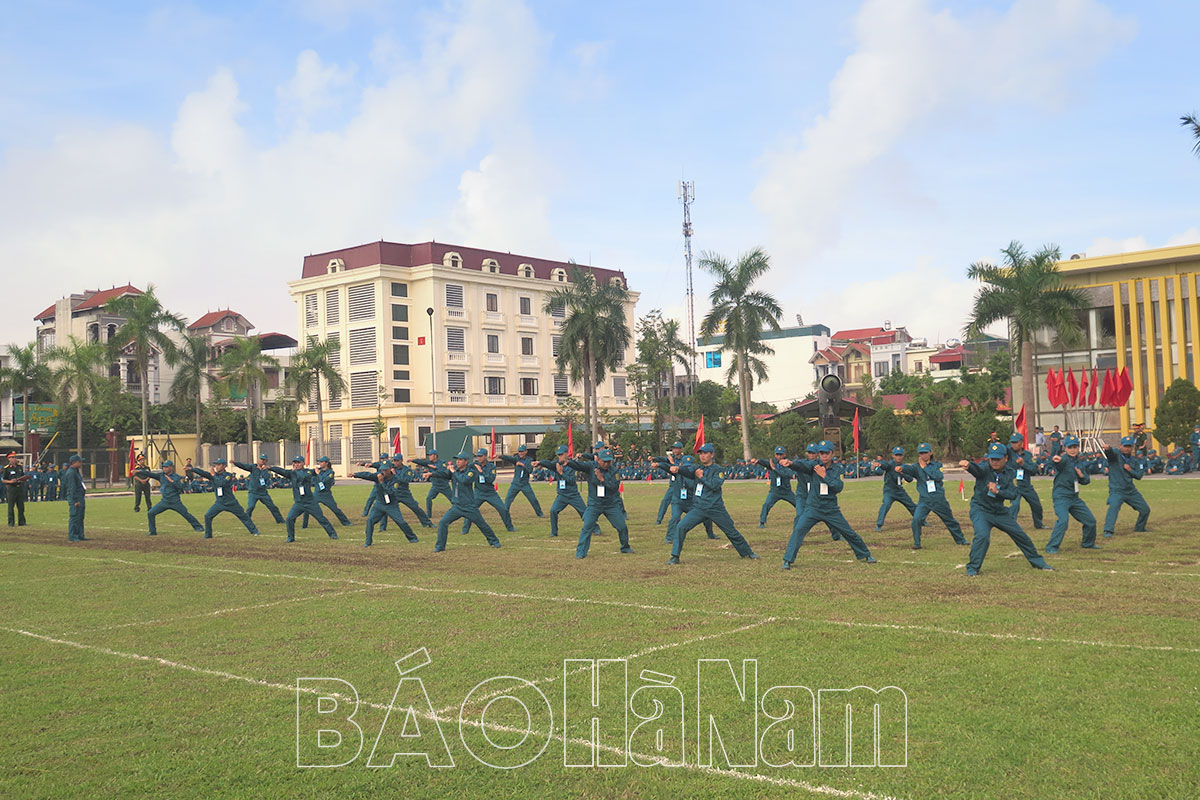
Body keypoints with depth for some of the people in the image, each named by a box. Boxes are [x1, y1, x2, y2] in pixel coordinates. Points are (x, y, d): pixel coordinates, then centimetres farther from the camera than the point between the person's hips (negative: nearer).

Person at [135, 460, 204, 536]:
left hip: (175, 502, -4)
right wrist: (139, 471, -12)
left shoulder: (177, 477, -6)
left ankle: (198, 527, 13)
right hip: (164, 501, 4)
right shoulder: (161, 475, 6)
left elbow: (181, 487, -16)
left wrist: (172, 481, -22)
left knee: (186, 514, -3)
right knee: (150, 513, -3)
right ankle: (153, 531, 8)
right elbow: (150, 474, -1)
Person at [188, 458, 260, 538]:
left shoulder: (228, 476, -12)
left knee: (244, 516, 2)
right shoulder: (213, 475, 1)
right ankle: (208, 535, 7)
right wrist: (191, 468, -21)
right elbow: (203, 472, -10)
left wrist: (213, 475, -20)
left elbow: (221, 483, -28)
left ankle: (254, 531, 14)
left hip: (231, 503, -4)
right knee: (207, 516, -7)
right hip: (219, 503, 4)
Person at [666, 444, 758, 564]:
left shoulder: (718, 469, -4)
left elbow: (715, 485, -18)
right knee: (681, 527, -12)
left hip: (715, 508, -3)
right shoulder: (698, 469, 12)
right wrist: (677, 468, -25)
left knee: (732, 532, 6)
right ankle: (675, 556, -6)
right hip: (698, 508, 3)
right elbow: (687, 471, -5)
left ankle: (747, 553, 26)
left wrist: (701, 477, -13)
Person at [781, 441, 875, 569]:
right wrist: (791, 463, -48)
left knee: (849, 533, 10)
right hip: (813, 508, -2)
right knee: (798, 530, -19)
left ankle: (865, 555, 32)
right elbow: (802, 466, -27)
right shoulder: (814, 465, -5)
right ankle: (788, 560, -13)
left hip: (831, 509, 2)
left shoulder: (838, 468, 1)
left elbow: (839, 487, -13)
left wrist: (825, 476, -22)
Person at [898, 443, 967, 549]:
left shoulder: (937, 465, 2)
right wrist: (901, 467, -49)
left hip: (939, 500, 1)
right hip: (924, 500, -1)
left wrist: (925, 467, -16)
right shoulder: (917, 467, -2)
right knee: (916, 519, -22)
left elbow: (939, 477, -16)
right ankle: (916, 543, -7)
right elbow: (909, 468, -25)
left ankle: (960, 540, 38)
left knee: (950, 520, 16)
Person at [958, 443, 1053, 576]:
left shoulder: (1010, 472, -4)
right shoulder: (985, 467, -17)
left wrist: (997, 491, -28)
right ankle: (973, 568, -10)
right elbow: (977, 469, -42)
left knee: (1021, 535, 13)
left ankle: (1037, 562, 35)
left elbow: (1013, 494, -9)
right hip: (981, 509, -5)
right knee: (982, 536, -27)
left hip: (1000, 511, 5)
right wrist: (968, 465, -67)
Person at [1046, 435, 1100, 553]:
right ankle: (1051, 548, -19)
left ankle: (1088, 543, 38)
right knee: (1063, 520, -26)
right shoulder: (1064, 459, -12)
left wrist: (1082, 475, -6)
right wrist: (1055, 460, -64)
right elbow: (1058, 462, -38)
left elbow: (1086, 481, 18)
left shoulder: (1080, 463, 11)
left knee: (1091, 520, 14)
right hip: (1061, 496, -8)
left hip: (1074, 497, 8)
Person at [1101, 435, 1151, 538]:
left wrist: (1130, 470, -16)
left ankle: (1139, 528, 37)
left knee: (1145, 509, 14)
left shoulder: (1134, 460, 8)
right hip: (1116, 490, -6)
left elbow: (1139, 476, 3)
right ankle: (1108, 530, -34)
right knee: (1114, 506, -32)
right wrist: (1107, 449, -55)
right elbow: (1110, 453, -31)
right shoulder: (1115, 455, -7)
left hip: (1131, 490, 6)